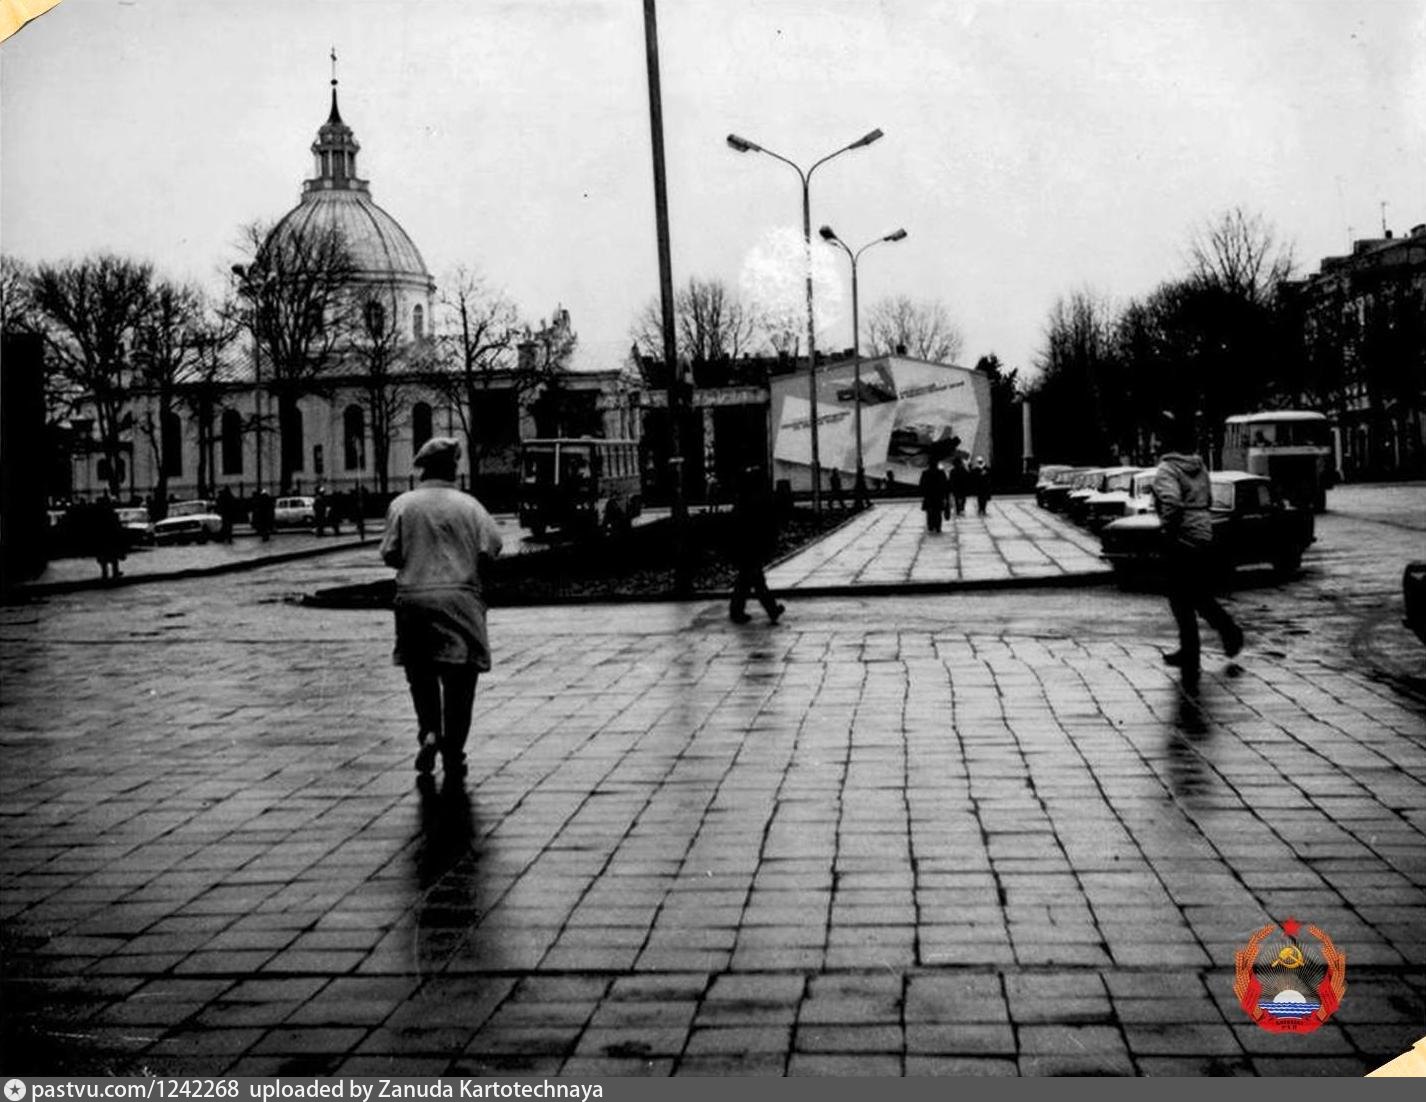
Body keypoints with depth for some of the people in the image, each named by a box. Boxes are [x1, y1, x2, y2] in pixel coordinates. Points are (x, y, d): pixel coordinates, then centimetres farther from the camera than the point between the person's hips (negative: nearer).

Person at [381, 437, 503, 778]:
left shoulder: (402, 504, 2)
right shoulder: (468, 504, 0)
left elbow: (389, 555, -3)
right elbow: (490, 548, -8)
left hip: (413, 599, 1)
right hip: (460, 599, -1)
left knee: (421, 673, 17)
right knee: (459, 679, 6)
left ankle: (428, 731, -3)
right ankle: (453, 755, 7)